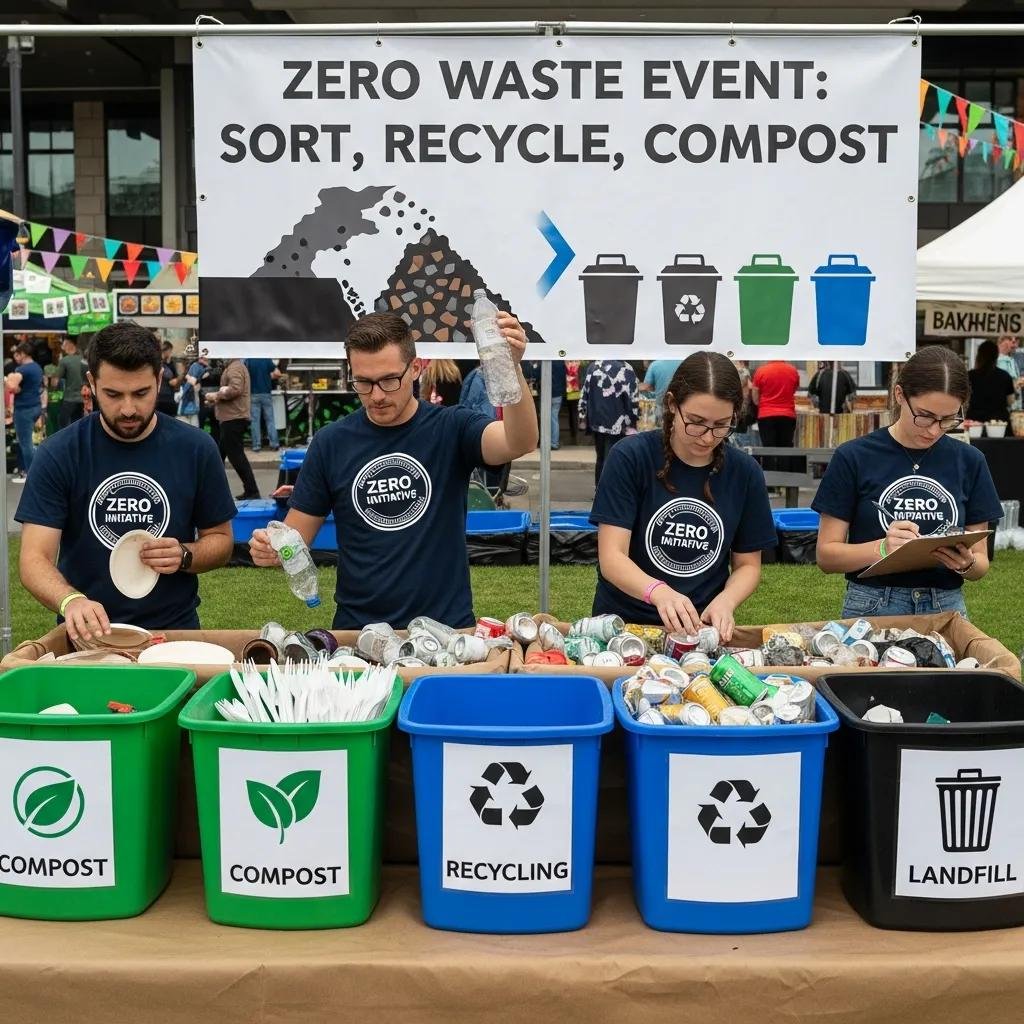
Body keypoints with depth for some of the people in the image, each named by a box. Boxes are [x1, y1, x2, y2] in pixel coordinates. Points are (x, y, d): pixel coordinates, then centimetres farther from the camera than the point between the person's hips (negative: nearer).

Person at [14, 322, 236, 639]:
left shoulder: (196, 449, -1)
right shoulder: (58, 454, -3)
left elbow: (220, 540, 10)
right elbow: (34, 558, -7)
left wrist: (185, 555, -12)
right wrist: (71, 601, -27)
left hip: (174, 632, 0)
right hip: (87, 636, 0)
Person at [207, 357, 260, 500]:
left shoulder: (235, 368, -13)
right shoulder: (235, 367, 21)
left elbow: (235, 389, -27)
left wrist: (216, 395, -15)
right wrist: (217, 398, 6)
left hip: (233, 418, -11)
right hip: (232, 418, 11)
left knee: (236, 456, -10)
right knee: (219, 454, 15)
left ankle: (252, 491, -9)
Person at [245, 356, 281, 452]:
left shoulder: (248, 361, -4)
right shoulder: (267, 360, -3)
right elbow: (277, 374, -6)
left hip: (253, 395, 0)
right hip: (266, 394, 1)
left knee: (255, 421, 3)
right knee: (270, 420, 6)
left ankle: (256, 445, 1)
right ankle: (274, 444, 2)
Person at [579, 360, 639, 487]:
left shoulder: (593, 367, 4)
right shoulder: (626, 370, -11)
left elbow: (584, 394, 8)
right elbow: (633, 400, -12)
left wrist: (583, 417, 15)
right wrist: (632, 423, -3)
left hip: (596, 422, 5)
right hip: (616, 424, -5)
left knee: (600, 458, 18)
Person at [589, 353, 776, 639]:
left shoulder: (745, 473, 2)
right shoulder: (631, 457, -7)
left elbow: (748, 564, 10)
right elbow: (611, 557, -12)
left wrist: (725, 602, -11)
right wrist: (658, 592, -30)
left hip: (701, 627, 2)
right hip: (625, 622, -2)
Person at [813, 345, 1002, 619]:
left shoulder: (969, 462, 4)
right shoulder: (854, 458, -4)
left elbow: (981, 562, 9)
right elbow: (826, 555, -4)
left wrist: (967, 563, -13)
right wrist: (882, 548, -21)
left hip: (947, 610, 3)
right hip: (872, 610, -3)